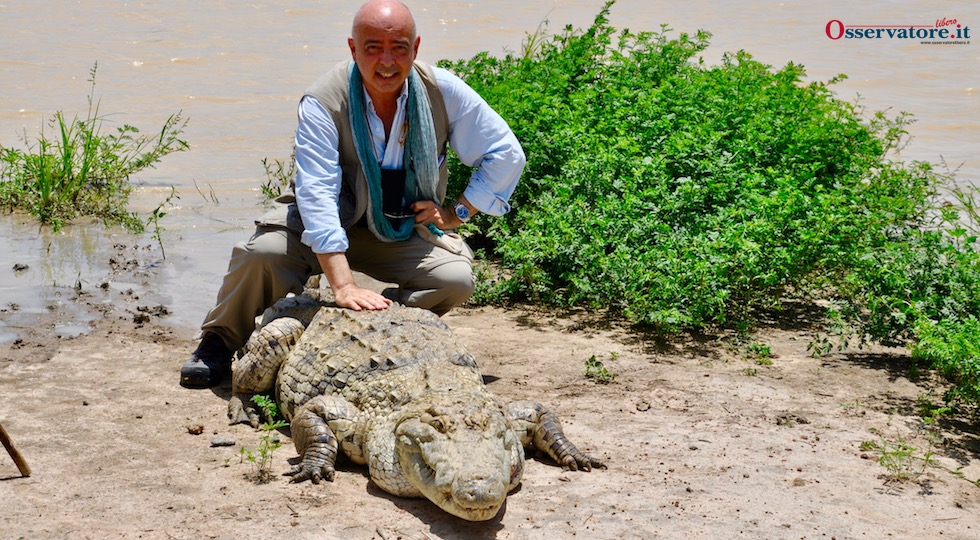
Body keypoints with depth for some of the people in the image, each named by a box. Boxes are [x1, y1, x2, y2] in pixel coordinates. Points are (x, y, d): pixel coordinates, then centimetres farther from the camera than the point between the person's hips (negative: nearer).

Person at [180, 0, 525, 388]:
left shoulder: (443, 90, -15)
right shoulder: (322, 102, -23)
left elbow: (506, 155, -3)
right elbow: (317, 195, -33)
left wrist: (457, 212, -10)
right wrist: (344, 286, -43)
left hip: (405, 229, 2)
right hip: (329, 224, -2)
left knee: (457, 279, -24)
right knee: (264, 252, -29)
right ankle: (219, 342, -1)